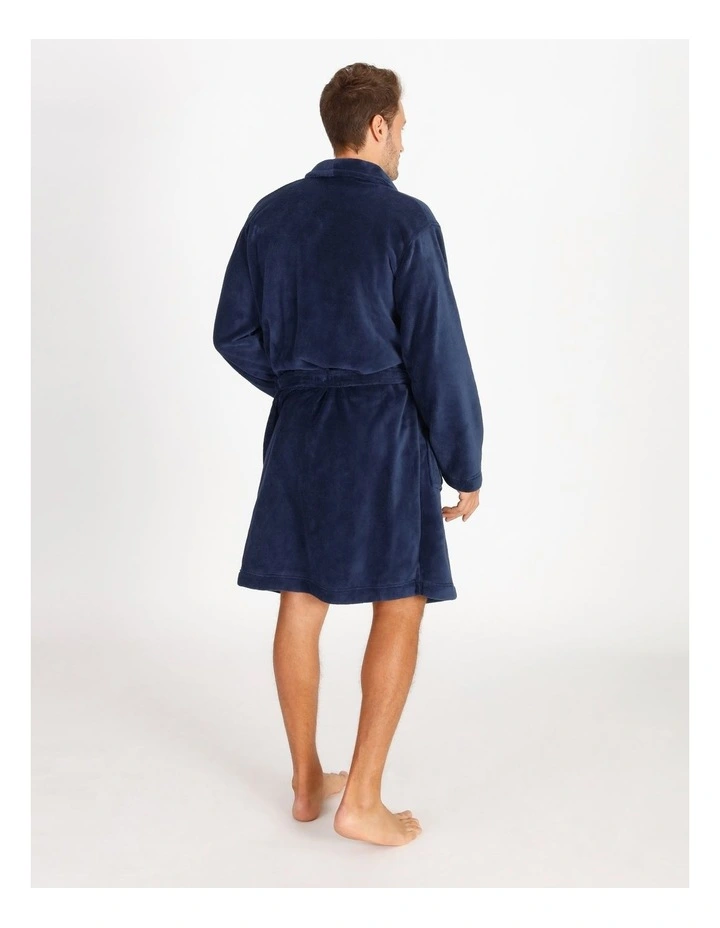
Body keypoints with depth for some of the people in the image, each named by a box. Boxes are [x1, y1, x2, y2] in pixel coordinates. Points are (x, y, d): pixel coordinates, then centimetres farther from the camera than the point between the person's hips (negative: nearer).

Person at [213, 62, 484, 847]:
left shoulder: (272, 213, 5)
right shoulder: (406, 220, -10)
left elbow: (234, 331, 6)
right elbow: (438, 354, -10)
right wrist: (465, 468, -3)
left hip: (297, 429, 5)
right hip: (385, 429, -5)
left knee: (301, 603, 11)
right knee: (400, 607, 6)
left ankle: (308, 781, 25)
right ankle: (362, 801, 8)